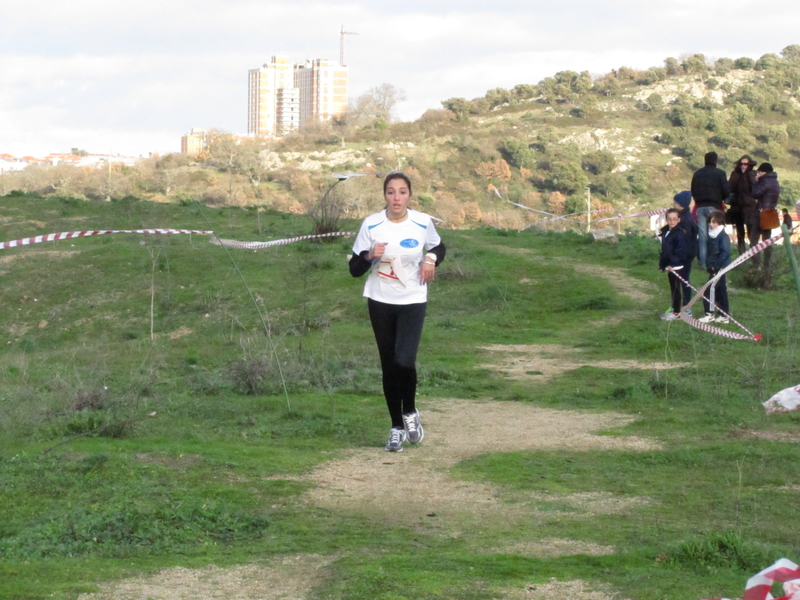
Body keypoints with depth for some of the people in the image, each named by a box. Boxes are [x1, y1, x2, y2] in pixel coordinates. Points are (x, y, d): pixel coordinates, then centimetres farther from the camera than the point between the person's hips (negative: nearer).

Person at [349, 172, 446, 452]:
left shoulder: (423, 223, -6)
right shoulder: (371, 225, -8)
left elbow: (439, 248, 15)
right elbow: (354, 269, -4)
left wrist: (431, 259, -8)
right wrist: (370, 256, -24)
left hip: (413, 301, -1)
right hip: (380, 302, 1)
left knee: (404, 361, -18)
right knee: (389, 365, 5)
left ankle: (410, 412, 10)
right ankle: (397, 428, 19)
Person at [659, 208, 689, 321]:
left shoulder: (679, 233, -14)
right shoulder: (666, 233, 13)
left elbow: (682, 251, -20)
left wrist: (673, 263, -23)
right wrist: (662, 265, 14)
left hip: (676, 267, -8)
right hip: (669, 266, 8)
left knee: (675, 288, -3)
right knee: (673, 288, 15)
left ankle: (676, 312, 2)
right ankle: (674, 309, 23)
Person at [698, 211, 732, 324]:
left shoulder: (723, 236, -15)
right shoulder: (712, 236, 12)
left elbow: (725, 253, -21)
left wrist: (715, 265, -20)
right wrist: (708, 265, 9)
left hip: (719, 269, -9)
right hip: (713, 269, 9)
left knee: (710, 290, -10)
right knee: (720, 291, 13)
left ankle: (710, 314, -5)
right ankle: (725, 315, 19)